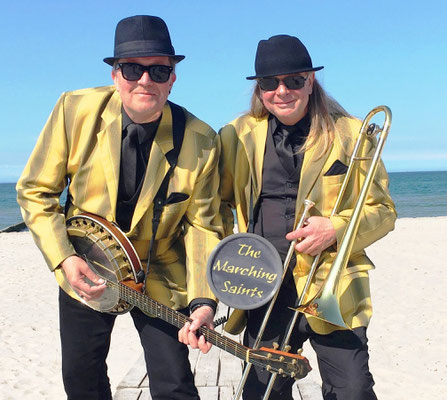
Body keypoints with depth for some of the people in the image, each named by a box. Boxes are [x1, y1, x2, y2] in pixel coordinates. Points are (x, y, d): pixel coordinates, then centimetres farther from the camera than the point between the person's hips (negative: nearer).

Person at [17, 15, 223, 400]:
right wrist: (63, 258, -18)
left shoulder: (201, 142, -19)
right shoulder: (75, 109, -16)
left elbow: (202, 225, -13)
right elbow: (36, 191, -8)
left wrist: (203, 300, -24)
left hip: (160, 278, -1)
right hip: (83, 270, 2)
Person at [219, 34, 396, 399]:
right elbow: (220, 201, 18)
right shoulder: (237, 136, 6)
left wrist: (337, 228, -14)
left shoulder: (350, 133, 1)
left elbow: (383, 210, 4)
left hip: (332, 285, -1)